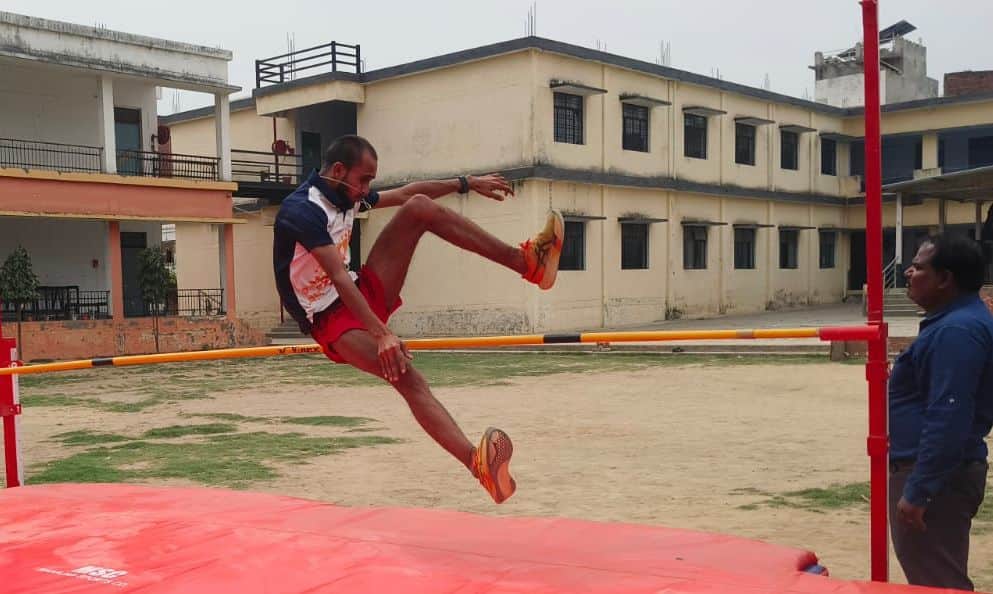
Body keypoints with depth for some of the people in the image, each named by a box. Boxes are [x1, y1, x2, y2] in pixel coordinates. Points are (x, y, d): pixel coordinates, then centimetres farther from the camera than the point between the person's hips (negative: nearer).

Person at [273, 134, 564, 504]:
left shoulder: (347, 194, 5)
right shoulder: (303, 210, -22)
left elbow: (405, 194, 18)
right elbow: (339, 278, -32)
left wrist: (467, 183, 17)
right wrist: (382, 334, -39)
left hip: (362, 296, 8)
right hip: (331, 319, -8)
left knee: (419, 207, -6)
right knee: (404, 374, -35)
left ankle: (527, 262, -11)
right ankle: (478, 463, -48)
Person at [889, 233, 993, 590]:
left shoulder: (957, 330, -22)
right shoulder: (954, 323, 13)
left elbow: (947, 421, -28)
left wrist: (917, 491, -26)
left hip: (936, 478, -11)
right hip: (937, 470, 11)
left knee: (937, 583, -3)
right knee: (936, 576, 19)